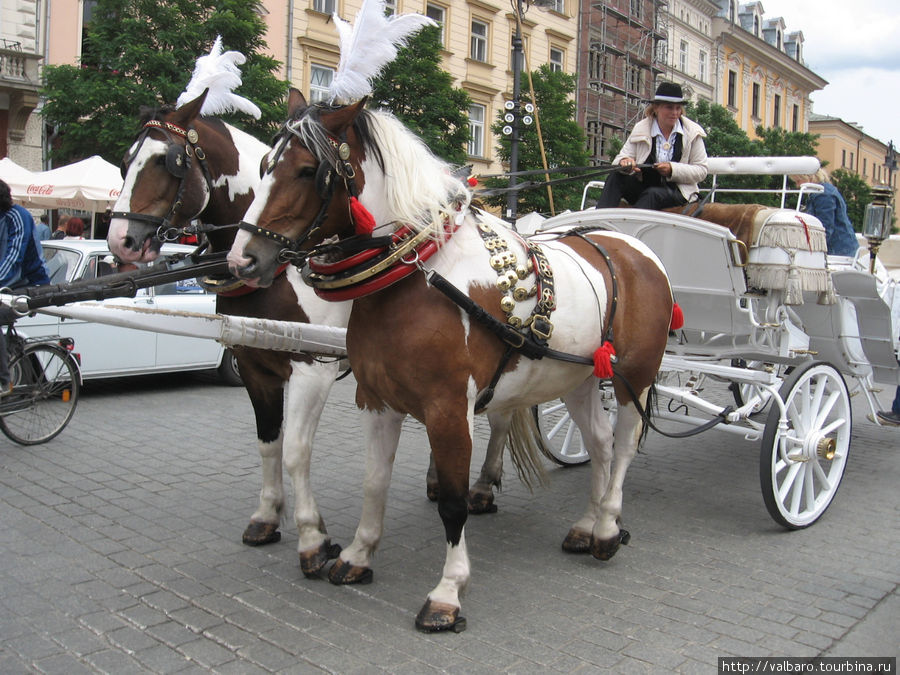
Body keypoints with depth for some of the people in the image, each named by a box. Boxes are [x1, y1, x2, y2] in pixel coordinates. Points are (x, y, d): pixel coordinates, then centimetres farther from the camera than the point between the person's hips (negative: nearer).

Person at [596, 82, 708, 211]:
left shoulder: (692, 132, 0)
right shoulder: (641, 129, 4)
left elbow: (701, 171, -1)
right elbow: (622, 156, 2)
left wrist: (672, 169, -17)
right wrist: (624, 162, -25)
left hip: (677, 192, -2)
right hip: (642, 187, 2)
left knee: (652, 194, -36)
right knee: (615, 178, -24)